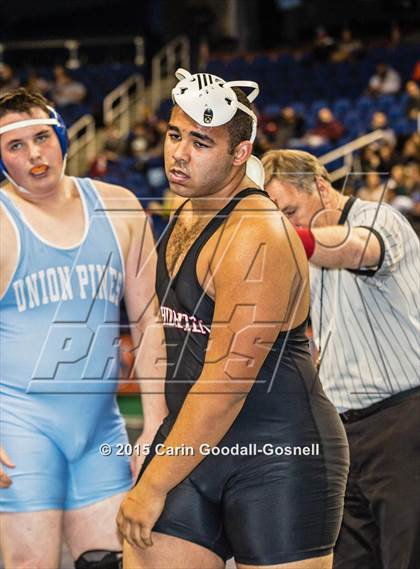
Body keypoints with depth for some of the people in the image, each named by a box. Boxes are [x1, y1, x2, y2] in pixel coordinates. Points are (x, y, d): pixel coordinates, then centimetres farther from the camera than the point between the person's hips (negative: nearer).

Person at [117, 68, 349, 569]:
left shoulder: (256, 240, -20)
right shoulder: (186, 213, 9)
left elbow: (226, 382, -22)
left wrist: (154, 486, -17)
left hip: (280, 454, -8)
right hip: (193, 442, 8)